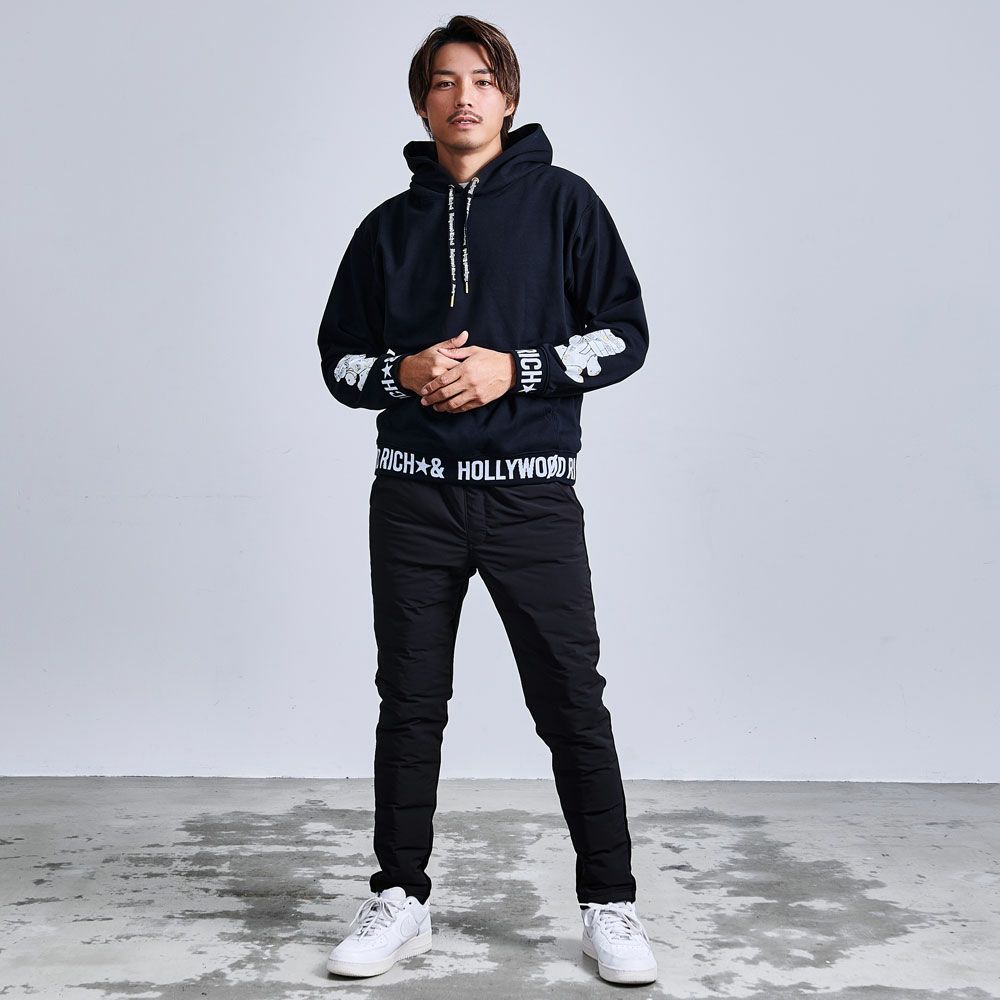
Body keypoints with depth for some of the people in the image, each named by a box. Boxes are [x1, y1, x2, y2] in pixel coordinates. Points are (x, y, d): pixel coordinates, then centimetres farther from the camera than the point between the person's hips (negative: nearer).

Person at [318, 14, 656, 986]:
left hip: (531, 495, -2)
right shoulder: (389, 225, 11)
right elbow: (339, 357, 13)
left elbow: (623, 335, 0)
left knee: (572, 705, 0)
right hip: (413, 496, 3)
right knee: (410, 705, 8)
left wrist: (513, 367, -13)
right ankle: (399, 901, 21)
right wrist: (404, 373, -8)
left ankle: (610, 905, 14)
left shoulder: (562, 201, 4)